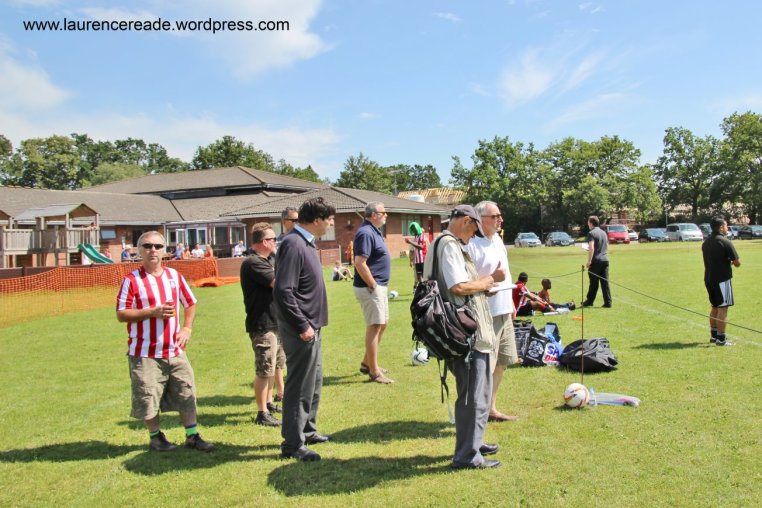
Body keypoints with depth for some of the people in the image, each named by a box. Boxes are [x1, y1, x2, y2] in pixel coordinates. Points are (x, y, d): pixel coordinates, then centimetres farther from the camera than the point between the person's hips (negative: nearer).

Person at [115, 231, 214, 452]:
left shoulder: (174, 275, 8)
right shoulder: (132, 280, -6)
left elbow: (190, 304, 17)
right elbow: (121, 315, -9)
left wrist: (187, 328, 3)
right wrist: (152, 312, -19)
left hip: (174, 350, 4)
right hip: (145, 353, -4)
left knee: (187, 393, 8)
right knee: (149, 399, 3)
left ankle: (192, 436, 19)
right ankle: (155, 437, 23)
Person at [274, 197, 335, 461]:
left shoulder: (305, 242, 11)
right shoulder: (293, 244, -20)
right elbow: (283, 291, -25)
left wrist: (311, 324, 17)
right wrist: (302, 326, -21)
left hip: (311, 326, 10)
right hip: (301, 329, -10)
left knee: (314, 381, 20)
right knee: (300, 386, 0)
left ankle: (307, 430, 36)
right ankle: (292, 443, 13)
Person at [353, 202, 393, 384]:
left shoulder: (374, 231, 13)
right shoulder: (366, 233, -18)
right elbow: (360, 263, -26)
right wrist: (373, 286, -20)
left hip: (380, 287, 10)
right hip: (370, 288, -10)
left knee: (382, 324, 18)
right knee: (375, 327, -4)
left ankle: (367, 363, 29)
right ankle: (374, 371, 5)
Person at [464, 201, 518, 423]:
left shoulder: (498, 240, 12)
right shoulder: (471, 244, -17)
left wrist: (510, 302, 20)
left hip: (504, 312, 9)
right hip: (485, 315, -9)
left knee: (500, 363, 17)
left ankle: (491, 409, 31)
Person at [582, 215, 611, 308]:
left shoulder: (591, 233, -9)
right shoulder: (603, 233, 15)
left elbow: (591, 248, -18)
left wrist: (589, 261, -18)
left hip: (596, 261, -6)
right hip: (605, 260, 6)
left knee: (594, 283, 2)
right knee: (605, 282, 6)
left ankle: (589, 302, 13)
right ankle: (608, 303, 4)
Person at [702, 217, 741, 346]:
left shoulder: (706, 242, 9)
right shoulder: (725, 242, -14)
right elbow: (737, 263, -13)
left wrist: (727, 262, 13)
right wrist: (732, 261, 8)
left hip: (709, 279, 7)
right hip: (722, 279, -7)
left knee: (715, 307, 17)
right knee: (722, 309, -1)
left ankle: (714, 335, 23)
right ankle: (721, 339, 2)